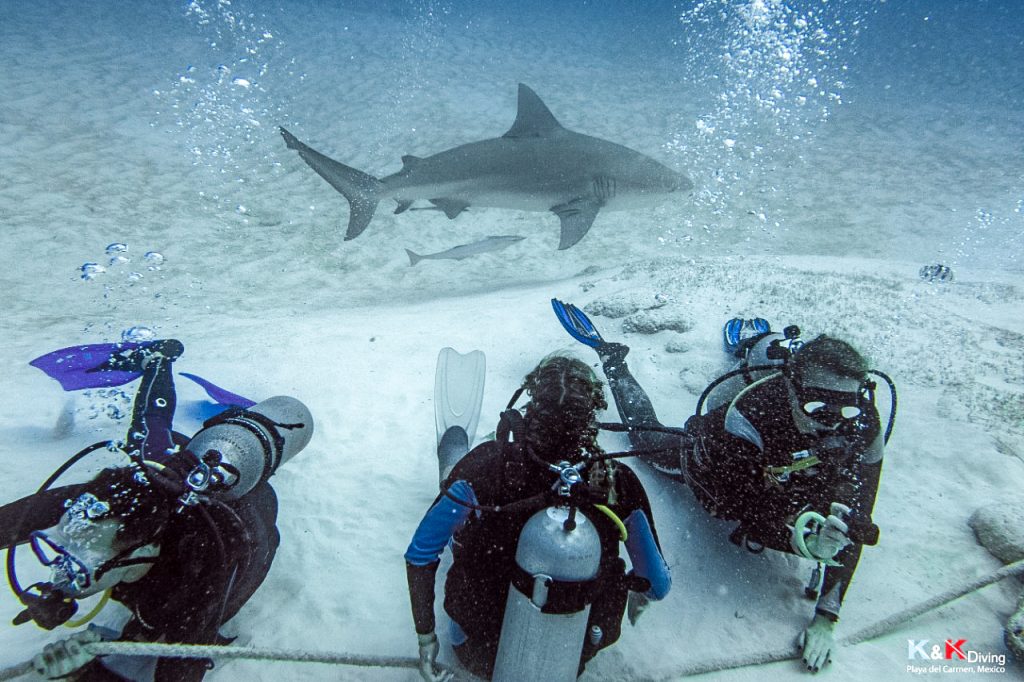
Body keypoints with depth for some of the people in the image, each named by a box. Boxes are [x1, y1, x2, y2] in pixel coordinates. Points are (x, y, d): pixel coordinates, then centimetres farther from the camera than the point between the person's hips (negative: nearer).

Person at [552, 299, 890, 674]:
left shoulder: (864, 427, -35)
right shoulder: (752, 415, -46)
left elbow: (853, 524, -31)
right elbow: (747, 517, -42)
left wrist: (826, 617, -34)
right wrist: (801, 539, -61)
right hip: (712, 464, -3)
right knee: (648, 437, 24)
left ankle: (752, 342, 47)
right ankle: (612, 361, 40)